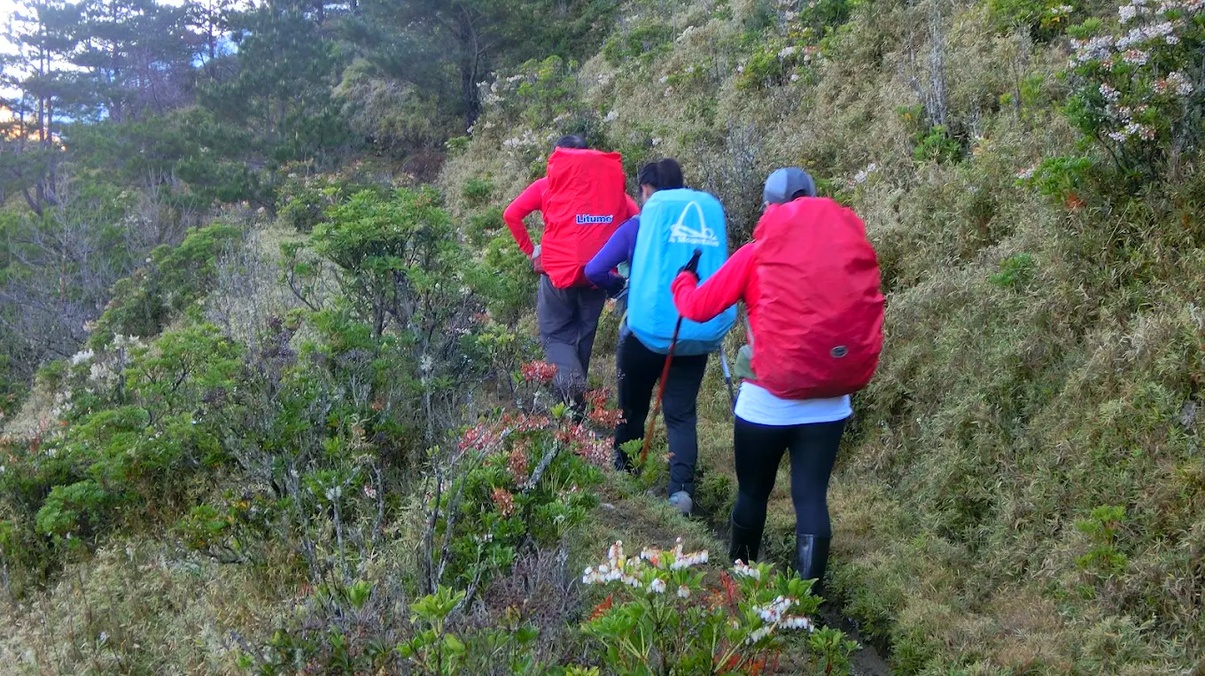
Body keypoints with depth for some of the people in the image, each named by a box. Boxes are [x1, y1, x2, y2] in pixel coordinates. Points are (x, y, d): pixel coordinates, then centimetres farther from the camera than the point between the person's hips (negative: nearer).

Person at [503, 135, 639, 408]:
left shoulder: (549, 183, 6)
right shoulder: (611, 179, 13)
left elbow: (511, 214, -4)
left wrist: (531, 251, 5)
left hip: (559, 271, -3)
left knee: (554, 334, 9)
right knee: (583, 337, 17)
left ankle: (568, 377, -20)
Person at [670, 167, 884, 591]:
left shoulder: (758, 254, -3)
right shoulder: (854, 248, 3)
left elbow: (699, 307, 2)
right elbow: (867, 316, 9)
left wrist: (682, 280, 22)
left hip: (768, 400, -2)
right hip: (830, 402, 2)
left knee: (752, 493, 16)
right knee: (811, 496, 6)